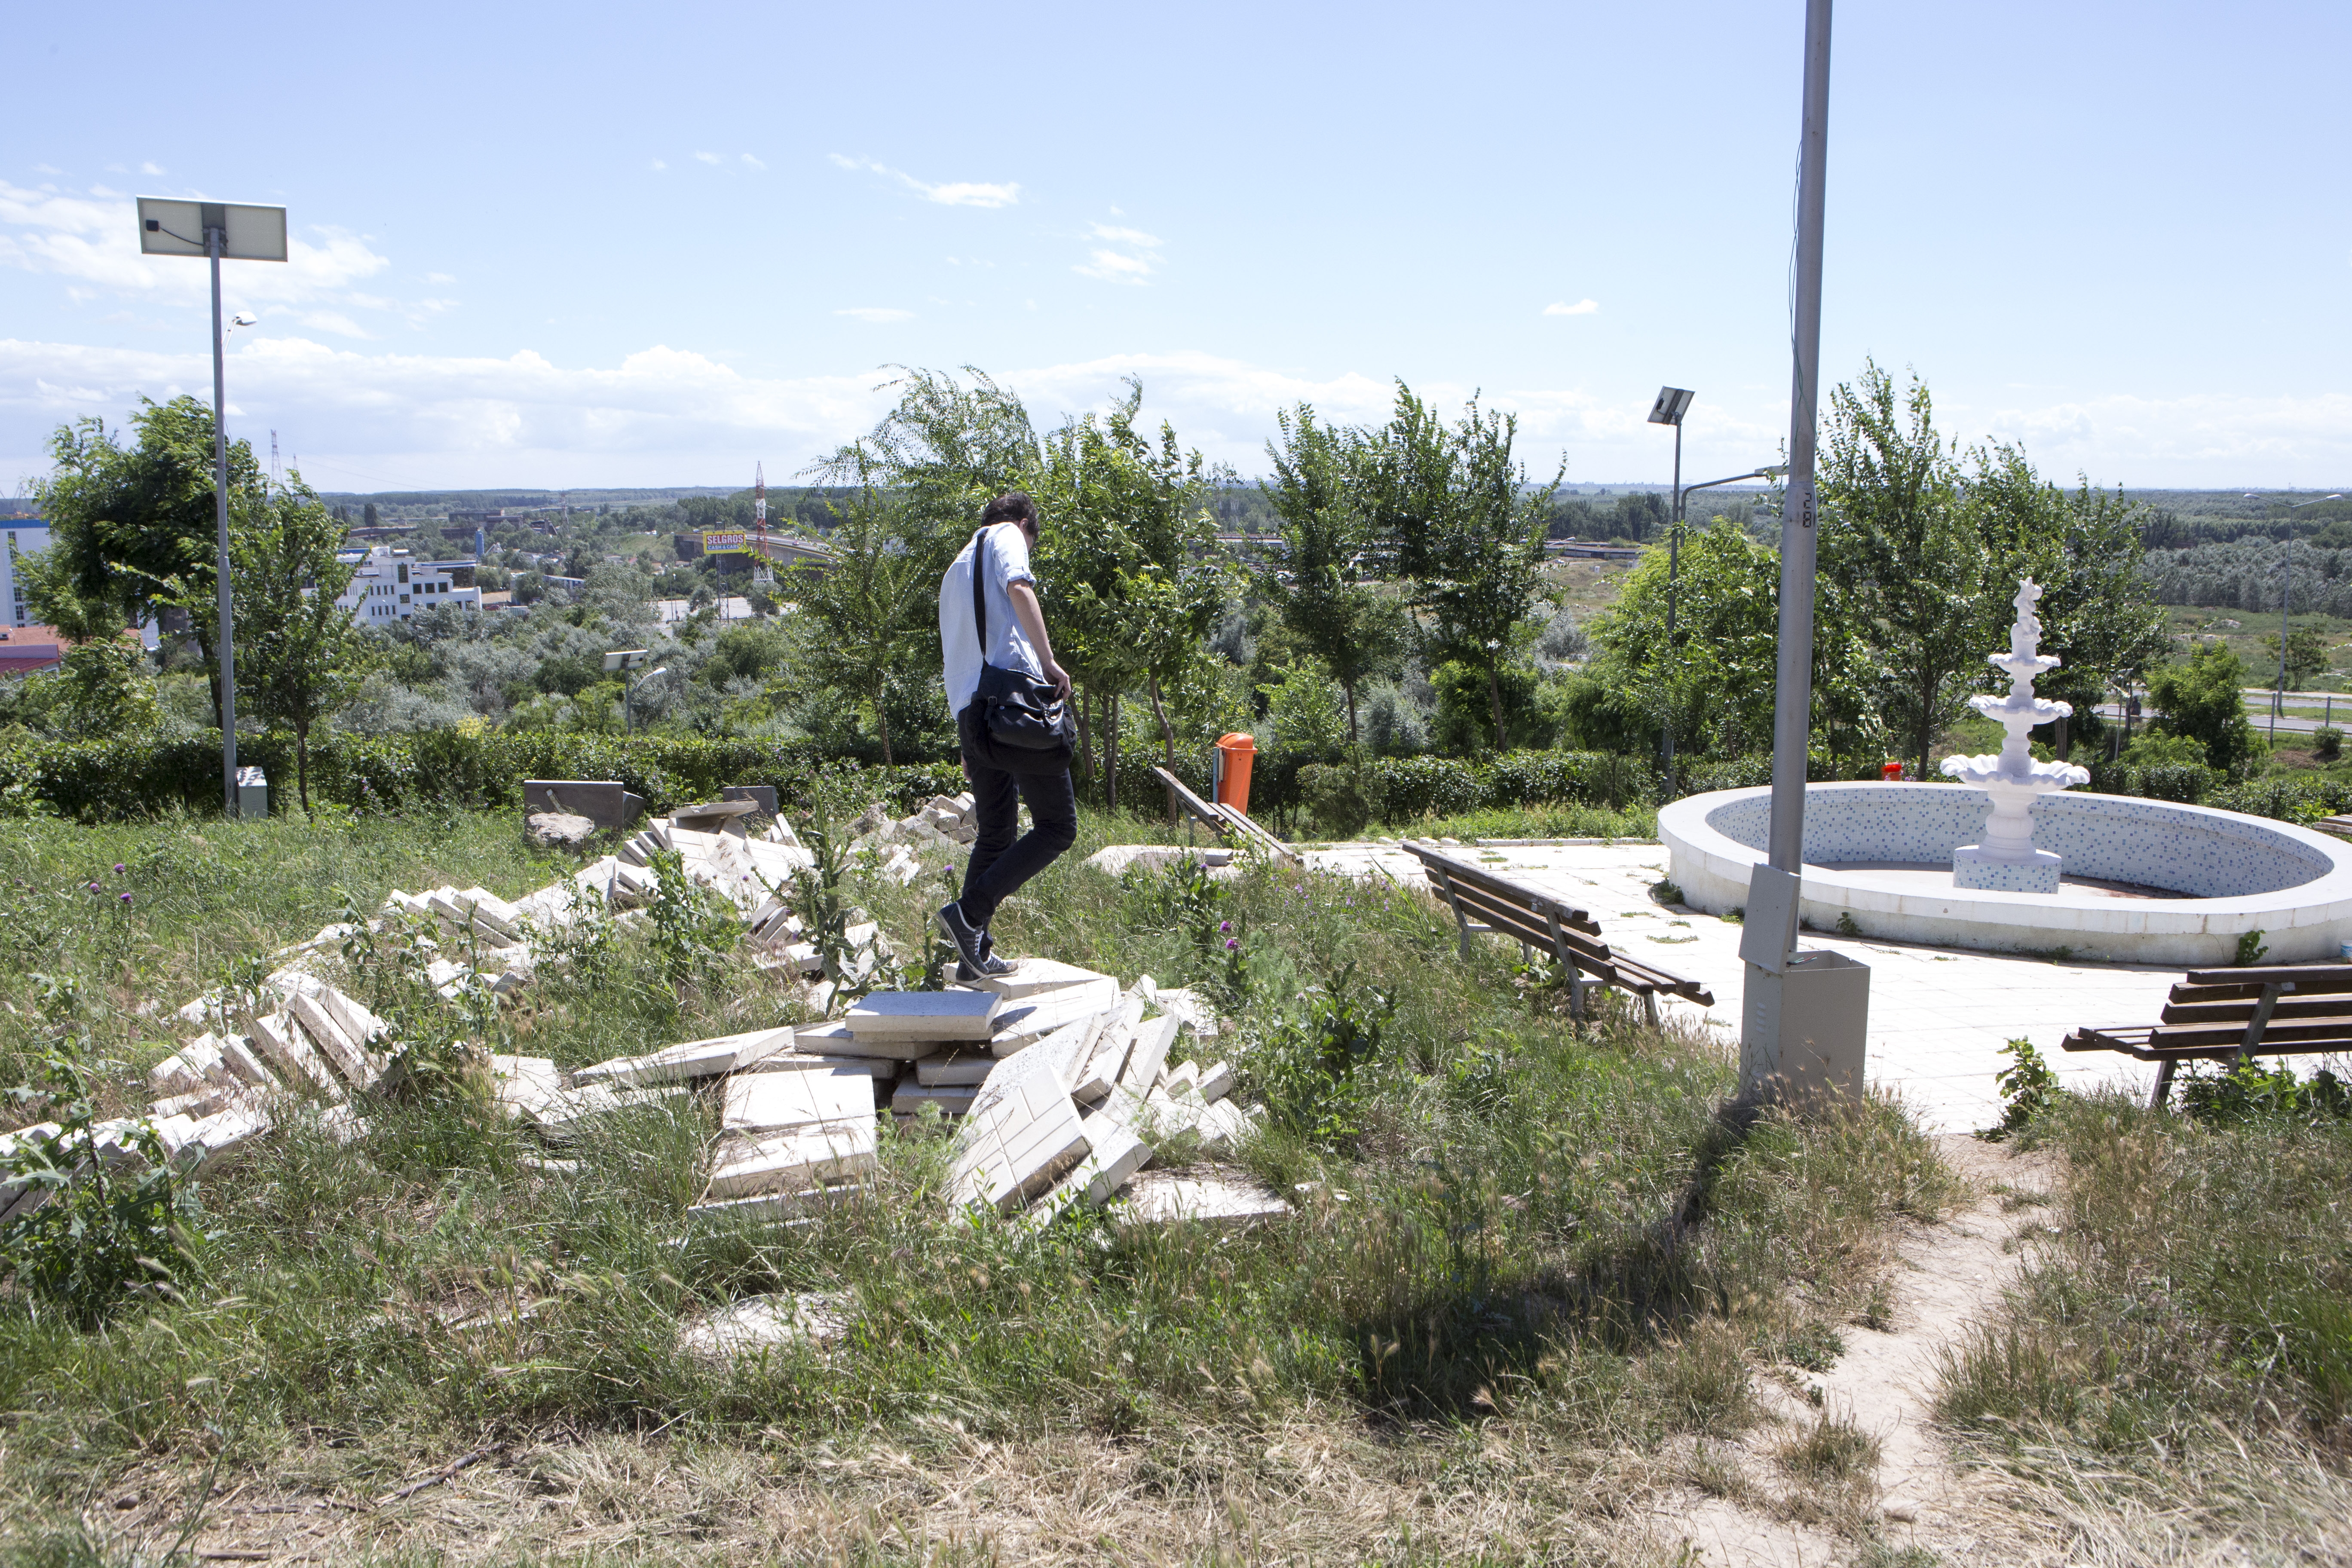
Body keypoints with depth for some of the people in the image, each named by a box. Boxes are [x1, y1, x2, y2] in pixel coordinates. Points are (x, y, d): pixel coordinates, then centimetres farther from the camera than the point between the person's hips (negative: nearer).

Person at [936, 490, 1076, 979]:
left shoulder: (954, 571, 32)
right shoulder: (1006, 535, 10)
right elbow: (1018, 589, -13)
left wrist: (966, 743, 32)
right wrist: (1049, 662, -15)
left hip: (968, 711, 8)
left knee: (995, 834, 17)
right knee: (1058, 826, -2)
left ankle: (976, 955, 15)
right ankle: (969, 911, -13)